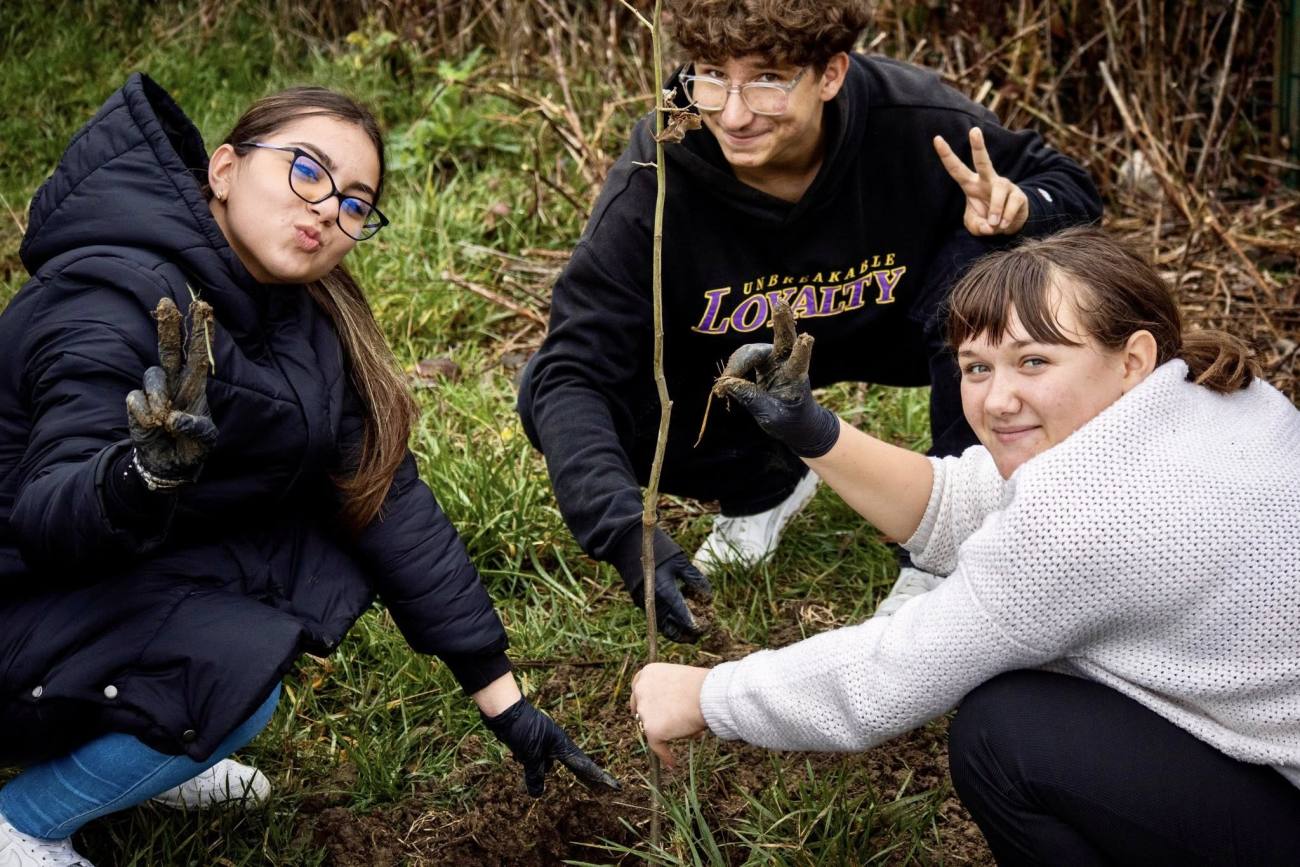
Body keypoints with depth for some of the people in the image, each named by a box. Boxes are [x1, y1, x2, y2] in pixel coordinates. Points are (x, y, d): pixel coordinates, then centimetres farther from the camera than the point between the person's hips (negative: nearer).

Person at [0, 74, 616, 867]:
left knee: (335, 562, -8)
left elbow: (389, 501, -5)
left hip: (154, 576, 8)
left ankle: (152, 754, 10)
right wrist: (147, 471, -57)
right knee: (231, 668, -27)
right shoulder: (115, 301, -27)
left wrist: (501, 696, -7)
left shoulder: (307, 317, -4)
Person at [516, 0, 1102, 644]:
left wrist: (1019, 208, -38)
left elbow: (1072, 189, -12)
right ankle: (765, 486, 8)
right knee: (545, 402, -20)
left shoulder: (915, 122, -30)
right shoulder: (655, 182, -32)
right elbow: (571, 373, -34)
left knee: (981, 263, -31)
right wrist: (627, 534, -50)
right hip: (730, 360, 0)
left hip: (892, 332, 0)